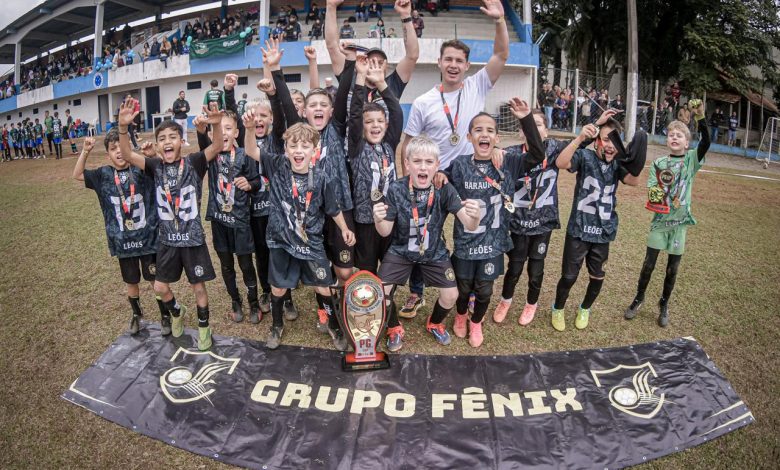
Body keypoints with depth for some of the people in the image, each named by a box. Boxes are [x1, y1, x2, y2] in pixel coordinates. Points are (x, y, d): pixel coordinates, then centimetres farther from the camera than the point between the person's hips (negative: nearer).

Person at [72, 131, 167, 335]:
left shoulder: (142, 169, -8)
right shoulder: (104, 174, 1)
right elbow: (77, 175, 7)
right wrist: (85, 151, -6)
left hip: (148, 237, -3)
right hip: (123, 241, 3)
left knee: (156, 280, 8)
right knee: (131, 281, 18)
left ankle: (165, 316, 27)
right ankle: (136, 314, 41)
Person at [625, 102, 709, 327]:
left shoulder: (691, 159, -2)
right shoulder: (659, 163, 1)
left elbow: (706, 143, -19)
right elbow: (651, 189, -1)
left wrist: (701, 118, -31)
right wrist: (654, 194, -24)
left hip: (680, 220, 0)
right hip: (660, 218, 0)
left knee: (673, 267, 8)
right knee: (649, 263, 4)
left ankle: (664, 304, 27)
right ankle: (639, 298, 24)